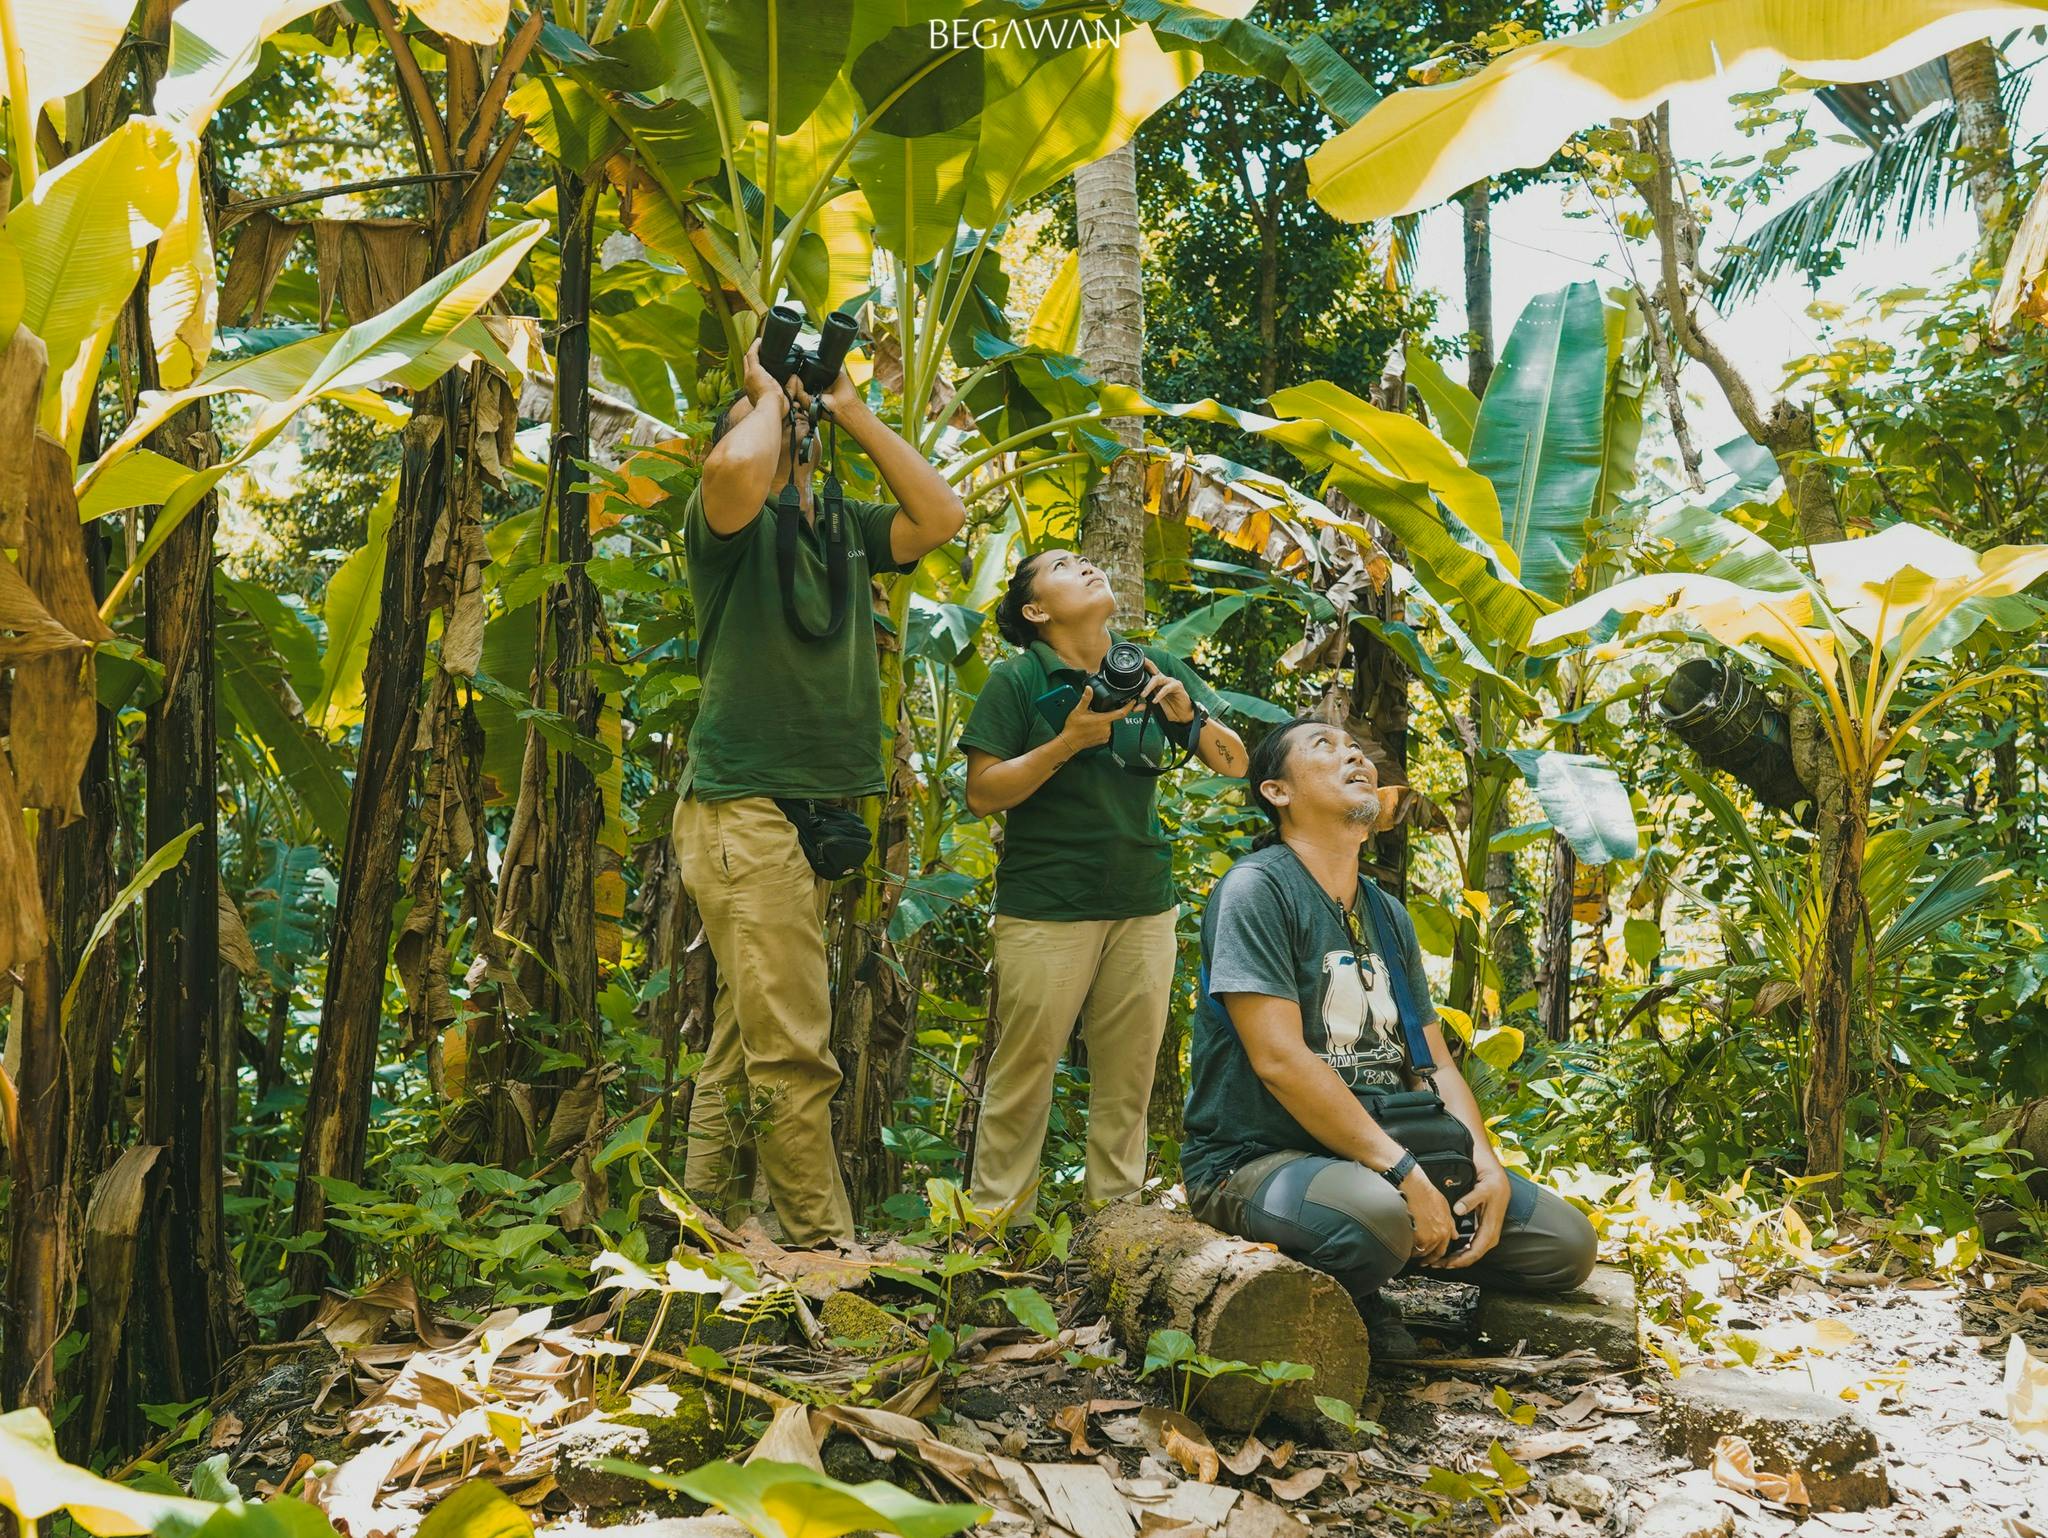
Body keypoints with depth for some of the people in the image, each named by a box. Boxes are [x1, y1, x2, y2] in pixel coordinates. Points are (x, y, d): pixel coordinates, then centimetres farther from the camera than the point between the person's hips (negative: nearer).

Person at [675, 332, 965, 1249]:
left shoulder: (847, 527, 18)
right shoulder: (731, 523, -3)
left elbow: (940, 516, 7)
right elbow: (735, 469, -25)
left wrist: (850, 409, 8)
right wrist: (767, 393, -4)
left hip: (814, 815, 7)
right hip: (745, 810, -7)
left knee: (743, 1044, 12)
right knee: (793, 1053, -9)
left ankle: (707, 1230, 21)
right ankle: (824, 1245, -4)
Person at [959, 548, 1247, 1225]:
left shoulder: (1156, 669, 8)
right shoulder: (1018, 680, -3)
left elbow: (1235, 763, 8)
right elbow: (981, 794, -9)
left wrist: (1189, 716, -11)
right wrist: (1068, 742, -18)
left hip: (1145, 908, 4)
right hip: (1046, 910, -4)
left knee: (1129, 1077, 9)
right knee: (1023, 1073, -1)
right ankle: (998, 1220, 11)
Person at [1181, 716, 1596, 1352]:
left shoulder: (1389, 916, 15)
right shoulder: (1256, 888, -10)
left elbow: (1435, 1063, 14)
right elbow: (1280, 1059, -20)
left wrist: (1488, 1167, -5)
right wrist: (1404, 1174, -23)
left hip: (1384, 1157, 8)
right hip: (1255, 1160, -8)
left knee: (1567, 1243, -3)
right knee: (1375, 1217, -39)